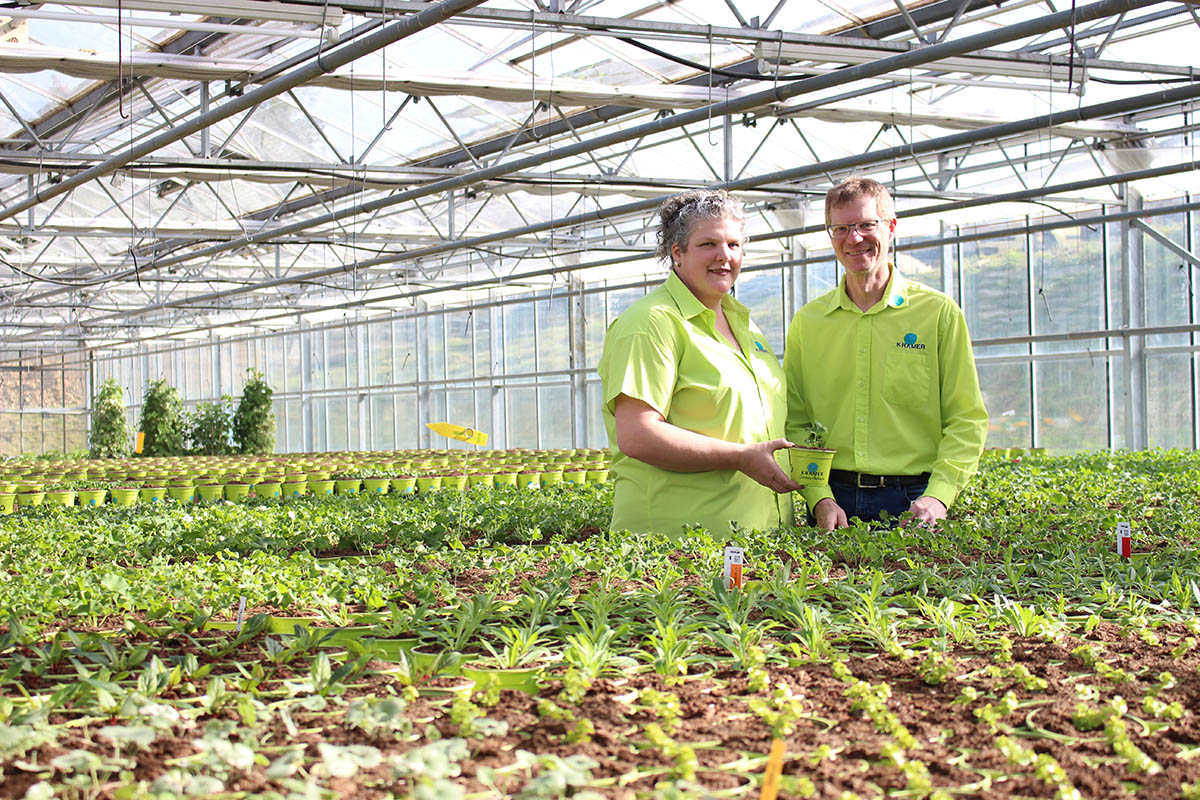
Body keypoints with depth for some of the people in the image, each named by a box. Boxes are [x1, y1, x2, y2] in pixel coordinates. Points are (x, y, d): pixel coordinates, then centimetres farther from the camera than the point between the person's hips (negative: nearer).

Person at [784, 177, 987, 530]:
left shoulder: (939, 313, 2)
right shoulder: (807, 322, 8)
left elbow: (967, 420, -1)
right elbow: (794, 424, 7)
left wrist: (938, 495, -14)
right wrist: (820, 497, -7)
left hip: (915, 502, -1)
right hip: (833, 501, 2)